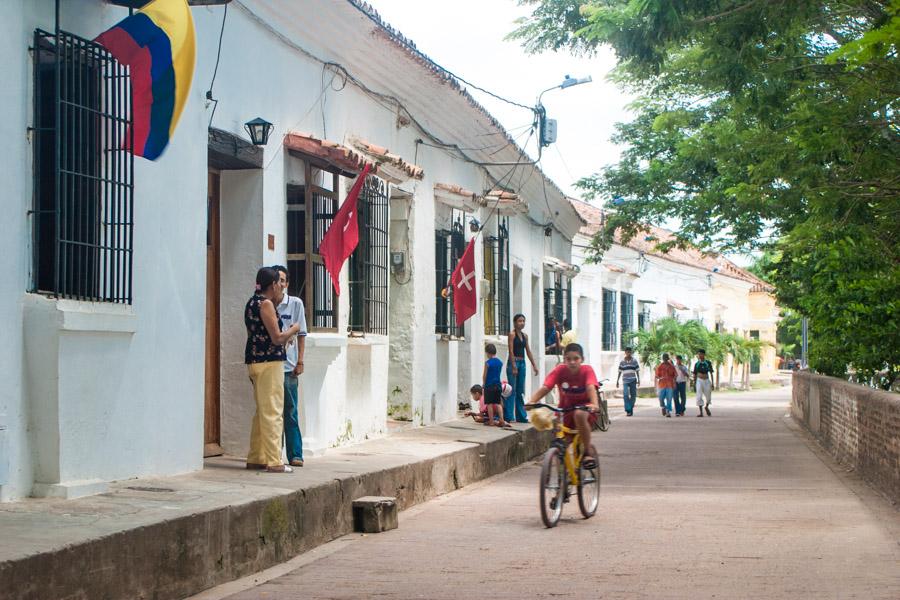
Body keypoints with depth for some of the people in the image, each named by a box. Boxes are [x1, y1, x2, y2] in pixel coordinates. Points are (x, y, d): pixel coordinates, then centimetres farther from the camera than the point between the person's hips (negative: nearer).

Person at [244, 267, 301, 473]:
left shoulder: (252, 302, 15)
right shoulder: (266, 304, -13)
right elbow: (277, 338, -16)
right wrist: (293, 330, 1)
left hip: (254, 361, 9)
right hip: (269, 361, -9)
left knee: (262, 411, 15)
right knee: (272, 412, -7)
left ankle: (255, 458, 18)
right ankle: (274, 462, -7)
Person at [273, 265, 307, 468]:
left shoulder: (295, 304, 3)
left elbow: (301, 335, 5)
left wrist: (300, 362, -2)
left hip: (287, 365, -1)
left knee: (290, 412, 0)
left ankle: (295, 454, 3)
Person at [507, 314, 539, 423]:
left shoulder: (525, 335, 13)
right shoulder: (512, 334, -7)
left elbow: (528, 351, 15)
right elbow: (511, 351, -13)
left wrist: (534, 365, 11)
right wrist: (513, 366, -20)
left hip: (522, 363, 7)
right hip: (513, 362, -7)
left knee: (520, 391, 10)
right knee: (512, 390, -7)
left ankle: (521, 416, 14)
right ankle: (508, 416, -6)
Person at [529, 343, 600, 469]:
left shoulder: (587, 370, -18)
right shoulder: (560, 370, -15)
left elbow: (591, 388, -35)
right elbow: (544, 388, -26)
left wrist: (594, 404, -55)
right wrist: (532, 402, -43)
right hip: (566, 408, 3)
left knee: (579, 414, -37)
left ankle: (589, 451, -20)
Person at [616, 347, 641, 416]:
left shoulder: (634, 361, 4)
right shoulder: (622, 361, 4)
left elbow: (637, 371, 7)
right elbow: (620, 372, 8)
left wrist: (638, 380, 0)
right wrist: (617, 381, 6)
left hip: (633, 380, 1)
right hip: (625, 381, -1)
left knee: (633, 395, 4)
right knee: (625, 395, -15)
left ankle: (631, 410, 18)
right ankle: (628, 410, -15)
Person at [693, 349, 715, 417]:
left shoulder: (708, 363, -1)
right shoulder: (696, 364, 2)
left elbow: (711, 373, 1)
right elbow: (695, 375, 8)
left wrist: (712, 383, -3)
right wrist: (694, 384, 5)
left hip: (707, 381, 0)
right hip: (699, 381, 0)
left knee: (709, 397, 7)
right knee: (699, 396, -8)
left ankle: (706, 407, 38)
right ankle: (701, 412, -3)